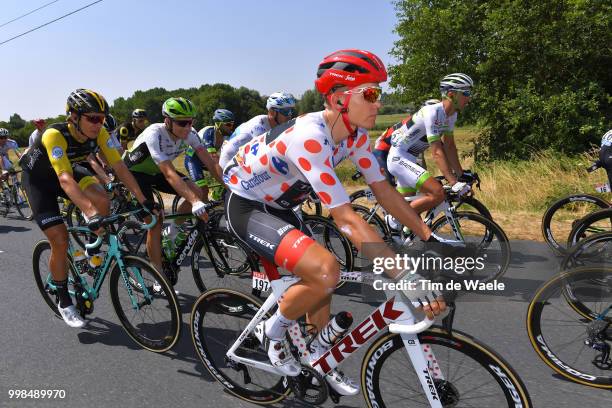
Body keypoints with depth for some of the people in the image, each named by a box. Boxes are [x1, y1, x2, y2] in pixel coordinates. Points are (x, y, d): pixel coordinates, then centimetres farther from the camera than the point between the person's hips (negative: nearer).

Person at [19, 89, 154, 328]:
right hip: (38, 179, -4)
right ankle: (64, 302, 8)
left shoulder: (99, 133, -22)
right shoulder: (54, 135, -37)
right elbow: (65, 180, -46)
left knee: (102, 200, -27)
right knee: (60, 241, -12)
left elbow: (119, 166, -23)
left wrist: (142, 199, -30)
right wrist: (90, 214, -58)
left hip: (71, 170, 4)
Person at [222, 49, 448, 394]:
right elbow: (347, 220, -39)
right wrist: (406, 277, -39)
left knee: (319, 279, 14)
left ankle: (320, 359, 37)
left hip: (278, 205, 9)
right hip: (246, 206, -8)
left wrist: (431, 238, -5)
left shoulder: (355, 133, -8)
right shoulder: (309, 136, -35)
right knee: (326, 271, -26)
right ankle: (273, 332, 3)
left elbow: (384, 191, -2)